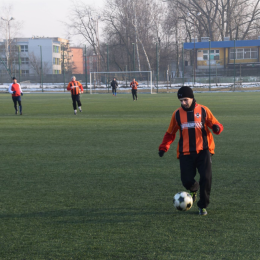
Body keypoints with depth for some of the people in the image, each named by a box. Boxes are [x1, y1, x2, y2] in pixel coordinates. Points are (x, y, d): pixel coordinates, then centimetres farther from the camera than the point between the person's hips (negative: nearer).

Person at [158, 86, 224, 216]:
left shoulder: (203, 110, 2)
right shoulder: (177, 114, 6)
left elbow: (216, 124, 5)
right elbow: (170, 133, 15)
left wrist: (217, 127, -19)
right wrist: (163, 147, 3)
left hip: (203, 151, -1)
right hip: (185, 153, 1)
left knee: (206, 177, -13)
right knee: (186, 180, -8)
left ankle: (202, 206, 8)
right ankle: (194, 189, 32)